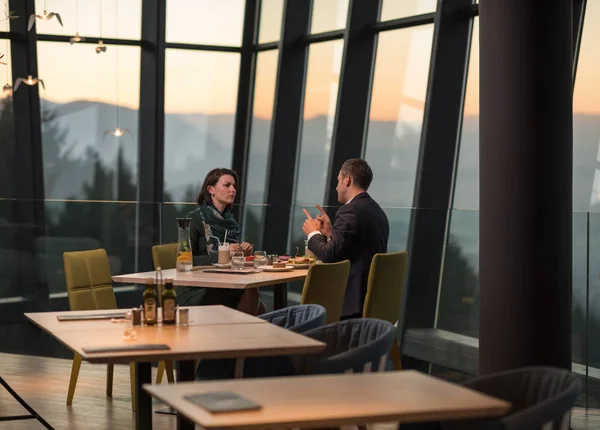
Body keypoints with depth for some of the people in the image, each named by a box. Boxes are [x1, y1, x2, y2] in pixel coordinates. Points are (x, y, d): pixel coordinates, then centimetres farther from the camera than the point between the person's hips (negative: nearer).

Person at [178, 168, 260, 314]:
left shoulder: (231, 220, 13)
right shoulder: (195, 219, -6)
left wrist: (245, 253, -1)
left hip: (226, 286, 6)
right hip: (196, 291, -6)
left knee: (251, 291, -25)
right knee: (248, 293, -28)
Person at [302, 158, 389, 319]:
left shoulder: (350, 211, -14)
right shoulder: (378, 212, 14)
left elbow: (329, 256, -18)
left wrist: (313, 233, -1)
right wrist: (330, 233, 16)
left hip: (351, 301, -9)